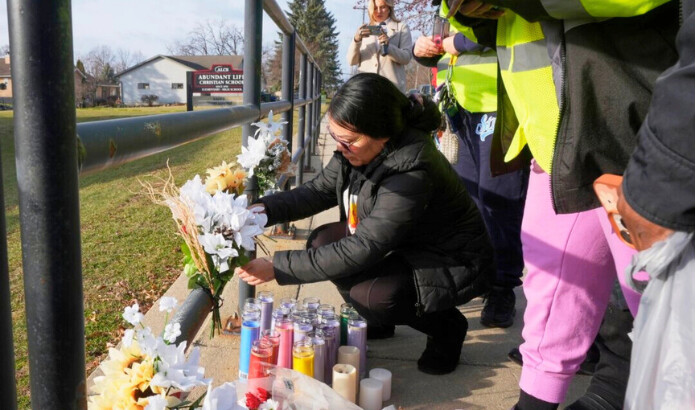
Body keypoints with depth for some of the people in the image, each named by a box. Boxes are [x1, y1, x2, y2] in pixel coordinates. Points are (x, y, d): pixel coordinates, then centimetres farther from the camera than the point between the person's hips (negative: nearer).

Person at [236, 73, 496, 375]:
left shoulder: (412, 171, -35)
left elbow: (362, 249, -35)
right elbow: (318, 192, -3)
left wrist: (277, 268, -33)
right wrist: (262, 209, -20)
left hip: (453, 264, -8)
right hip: (405, 246, 8)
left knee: (369, 295, -30)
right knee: (324, 241, -8)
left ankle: (445, 325, 1)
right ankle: (378, 322, 13)